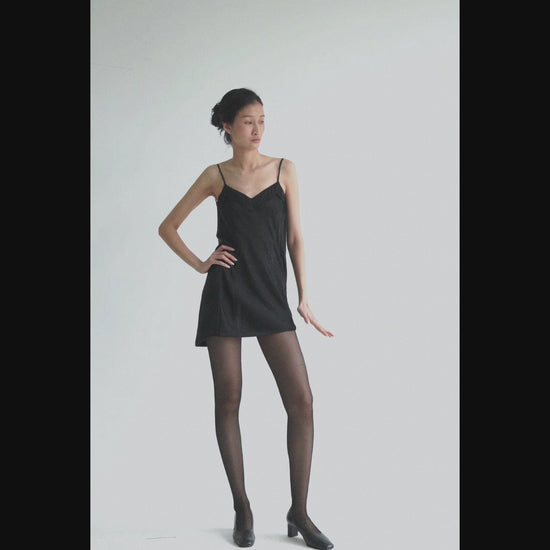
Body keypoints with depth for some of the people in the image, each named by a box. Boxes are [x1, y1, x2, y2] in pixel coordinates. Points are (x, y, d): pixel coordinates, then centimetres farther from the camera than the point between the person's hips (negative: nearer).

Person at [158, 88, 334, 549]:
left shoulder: (284, 169, 7)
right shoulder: (216, 176, 5)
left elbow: (295, 237, 7)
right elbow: (168, 227, 13)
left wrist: (304, 298, 3)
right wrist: (199, 264, 1)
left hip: (271, 297, 1)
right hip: (225, 295, -1)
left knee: (302, 401, -7)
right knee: (228, 402, 3)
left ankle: (299, 513, 4)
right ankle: (242, 510, 16)